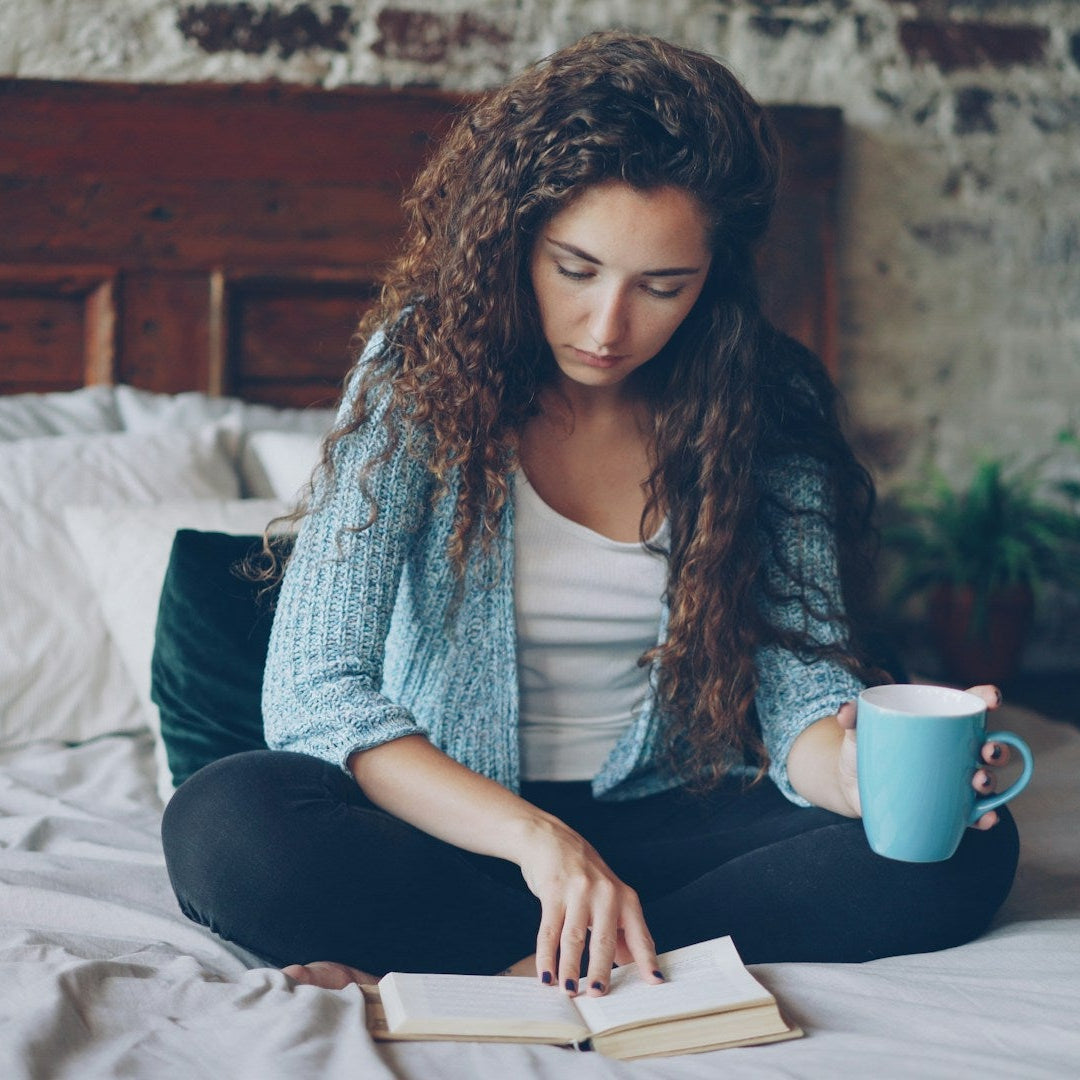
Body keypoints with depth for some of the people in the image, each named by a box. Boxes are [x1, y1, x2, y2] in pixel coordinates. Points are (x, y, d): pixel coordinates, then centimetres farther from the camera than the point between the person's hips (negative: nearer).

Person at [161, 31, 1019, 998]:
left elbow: (802, 685, -8)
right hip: (451, 824, -1)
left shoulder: (767, 411, -5)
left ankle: (514, 974, -23)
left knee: (964, 852, -22)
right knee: (225, 827, -32)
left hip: (664, 823, 2)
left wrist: (860, 762, -33)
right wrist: (535, 836, -31)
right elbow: (310, 691, -18)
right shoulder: (424, 371, -12)